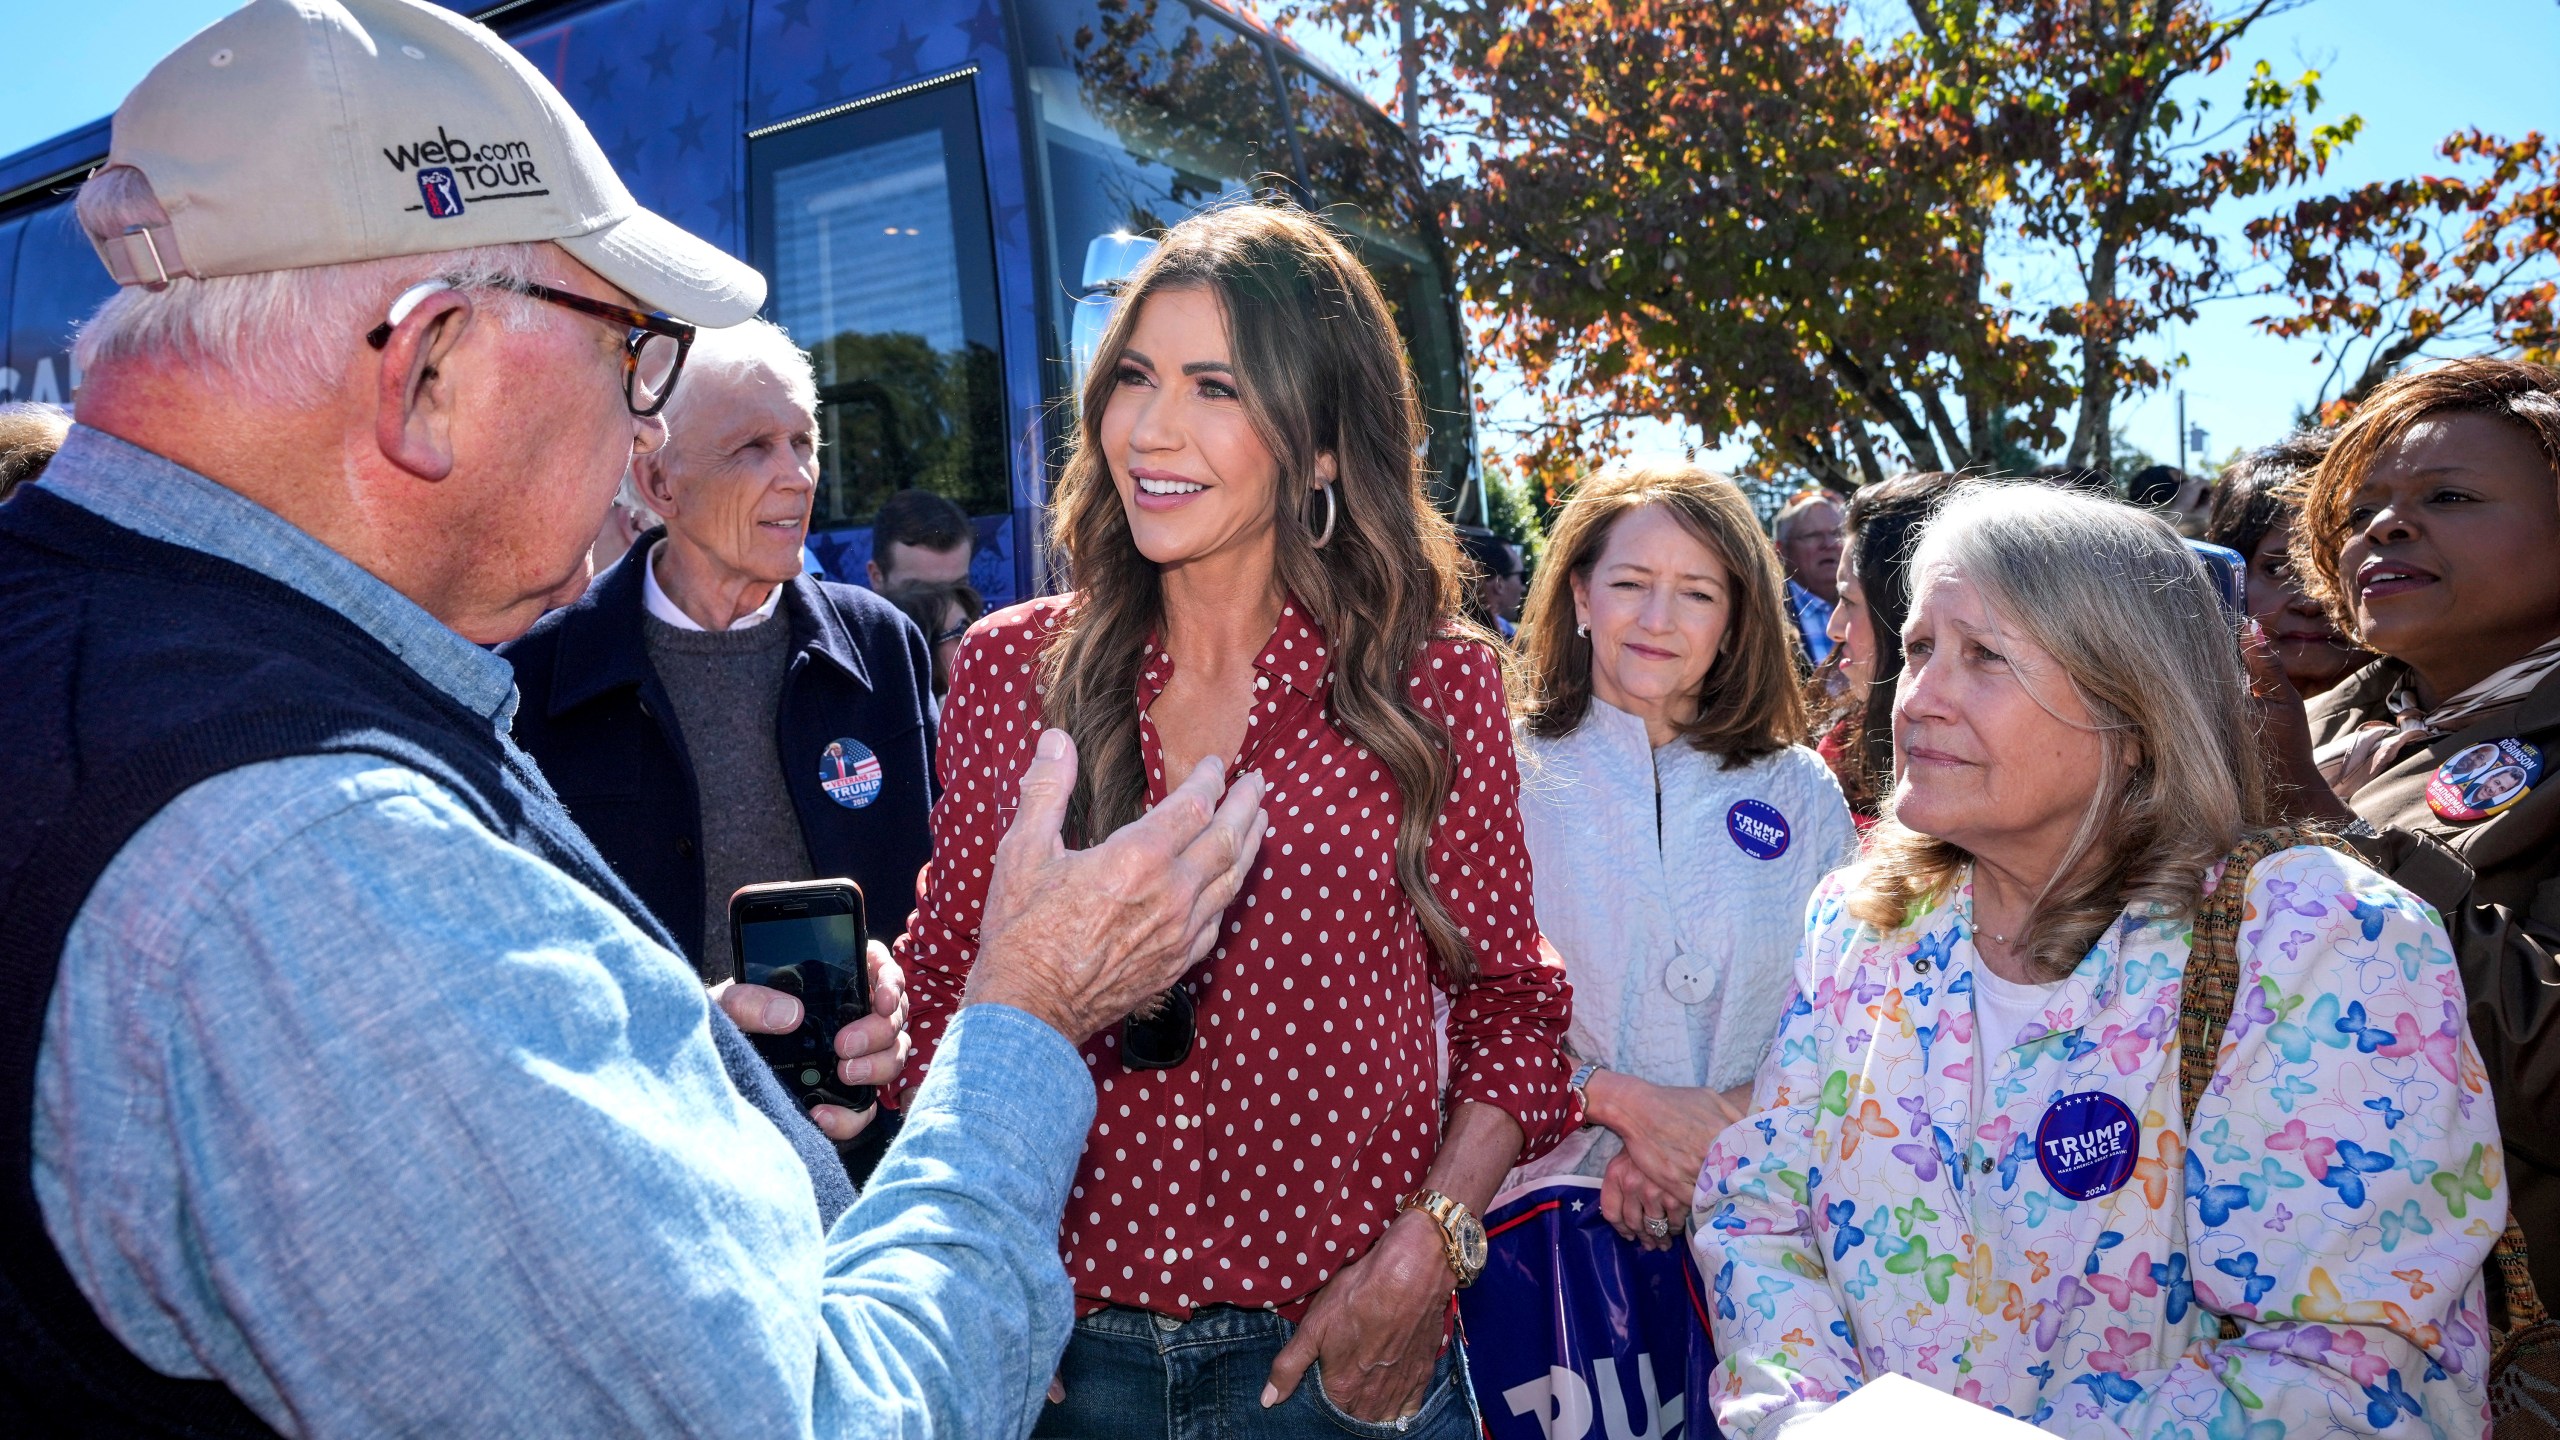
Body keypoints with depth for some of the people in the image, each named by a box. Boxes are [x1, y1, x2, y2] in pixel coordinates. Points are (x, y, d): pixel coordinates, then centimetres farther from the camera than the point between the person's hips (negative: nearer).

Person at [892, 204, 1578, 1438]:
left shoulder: (1434, 680, -6)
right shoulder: (1008, 667, -2)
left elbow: (1507, 1006, 0)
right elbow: (939, 983, 4)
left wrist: (1427, 1249, -12)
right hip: (1064, 1338, 2)